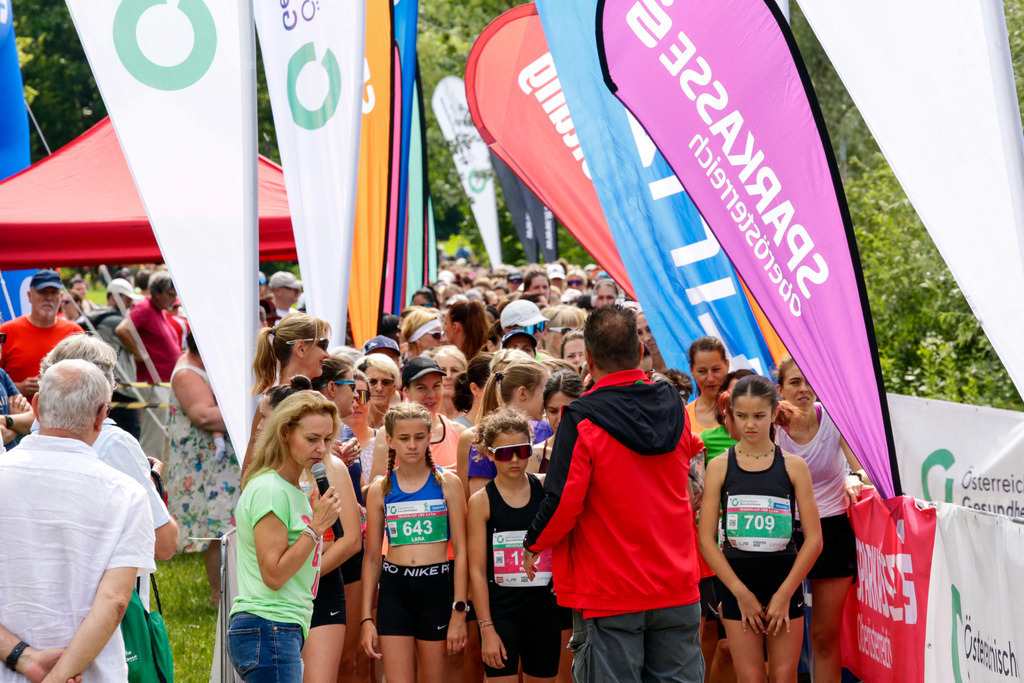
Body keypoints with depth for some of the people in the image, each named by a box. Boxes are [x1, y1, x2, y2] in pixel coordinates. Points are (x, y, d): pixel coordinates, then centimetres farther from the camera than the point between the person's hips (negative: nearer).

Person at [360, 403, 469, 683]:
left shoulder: (447, 483, 1)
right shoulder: (380, 490, 5)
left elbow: (461, 551, 0)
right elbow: (372, 557, 9)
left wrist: (459, 611, -7)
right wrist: (366, 618, 5)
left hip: (436, 586, -1)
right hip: (394, 589, 1)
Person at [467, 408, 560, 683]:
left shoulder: (546, 487, 3)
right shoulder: (481, 501, -3)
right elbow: (477, 570, -5)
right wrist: (486, 628, -9)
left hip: (543, 605, 2)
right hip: (500, 608, -2)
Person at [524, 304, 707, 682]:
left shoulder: (582, 420, -14)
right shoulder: (673, 407, 3)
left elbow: (563, 503, -17)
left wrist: (534, 544, 2)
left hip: (608, 596, -5)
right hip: (677, 589, 5)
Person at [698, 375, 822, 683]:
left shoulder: (793, 466, 0)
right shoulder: (719, 467, 0)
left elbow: (814, 539, -2)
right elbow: (707, 540, -3)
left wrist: (784, 593, -8)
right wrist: (741, 593, -9)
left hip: (785, 579, 0)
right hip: (737, 582, 0)